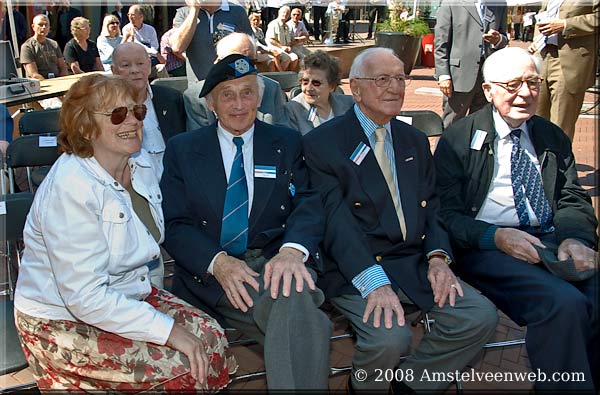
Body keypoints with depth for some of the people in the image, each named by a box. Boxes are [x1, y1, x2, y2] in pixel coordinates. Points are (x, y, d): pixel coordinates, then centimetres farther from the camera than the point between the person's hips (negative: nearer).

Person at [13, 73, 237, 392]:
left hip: (126, 295, 8)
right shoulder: (69, 188, -26)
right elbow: (85, 297, -28)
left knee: (211, 338, -9)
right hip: (63, 321, -8)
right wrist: (167, 330, -27)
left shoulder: (140, 164, 0)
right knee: (184, 368, -19)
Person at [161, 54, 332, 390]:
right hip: (209, 274, -1)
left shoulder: (287, 143, 13)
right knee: (297, 322, -33)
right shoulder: (182, 149, 12)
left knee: (293, 296, -36)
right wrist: (218, 261, -17)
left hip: (274, 262, 2)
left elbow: (308, 204, 1)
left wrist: (293, 250, -23)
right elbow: (175, 225, 4)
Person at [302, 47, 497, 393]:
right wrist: (373, 282, -25)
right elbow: (336, 221, -14)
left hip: (415, 264, 6)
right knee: (390, 336, -30)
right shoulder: (321, 143, -4)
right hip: (354, 271, -5)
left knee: (481, 317, -13)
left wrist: (437, 257, -6)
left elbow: (431, 208, 14)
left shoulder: (415, 141, 17)